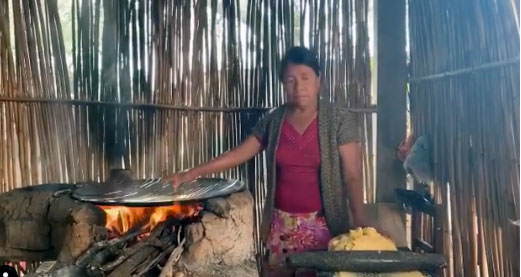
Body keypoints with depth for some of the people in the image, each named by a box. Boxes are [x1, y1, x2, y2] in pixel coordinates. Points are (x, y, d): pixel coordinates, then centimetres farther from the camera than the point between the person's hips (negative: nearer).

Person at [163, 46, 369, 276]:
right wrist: (192, 173, 0)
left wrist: (358, 220, -24)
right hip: (282, 224, 3)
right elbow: (238, 154, 6)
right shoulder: (273, 121, 4)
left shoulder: (339, 120, -6)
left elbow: (352, 175, -10)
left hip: (323, 224, -3)